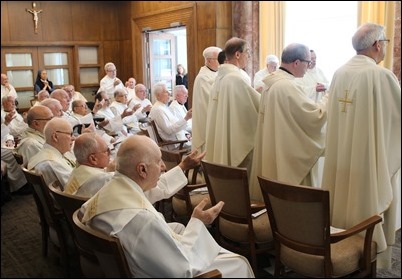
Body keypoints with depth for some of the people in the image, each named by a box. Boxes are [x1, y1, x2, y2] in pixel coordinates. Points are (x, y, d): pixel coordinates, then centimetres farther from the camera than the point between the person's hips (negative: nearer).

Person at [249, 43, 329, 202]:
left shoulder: (273, 83, 8)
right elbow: (315, 115, -20)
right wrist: (329, 98, -6)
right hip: (289, 158, -10)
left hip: (274, 153, 10)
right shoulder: (287, 86, -22)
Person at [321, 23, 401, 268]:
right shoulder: (381, 75, -17)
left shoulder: (339, 73, 2)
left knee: (345, 201, 17)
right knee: (370, 206, 7)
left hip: (342, 154, 6)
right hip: (371, 155, -6)